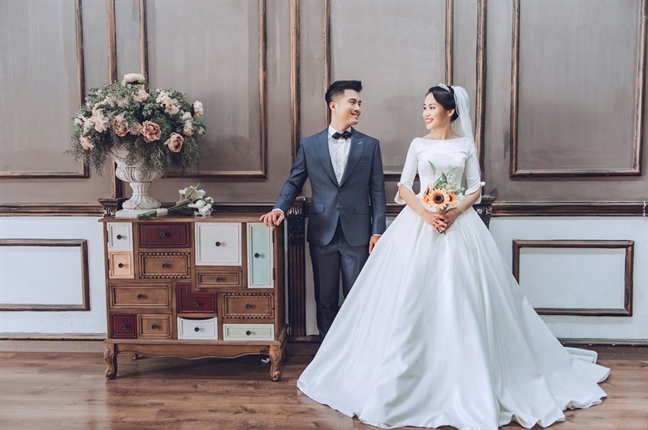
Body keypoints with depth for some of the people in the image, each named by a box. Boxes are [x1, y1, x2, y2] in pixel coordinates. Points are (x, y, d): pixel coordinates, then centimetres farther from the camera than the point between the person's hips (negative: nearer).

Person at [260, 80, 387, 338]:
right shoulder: (309, 145, 6)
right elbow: (294, 182, 11)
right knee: (325, 299, 11)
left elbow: (377, 191, 3)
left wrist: (377, 231, -4)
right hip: (322, 233, 1)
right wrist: (279, 208, -8)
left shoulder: (370, 145, 5)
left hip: (357, 234, -1)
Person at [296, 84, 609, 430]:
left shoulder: (465, 145, 6)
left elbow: (475, 189, 4)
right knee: (413, 300, -2)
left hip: (459, 224, 0)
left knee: (459, 301, -1)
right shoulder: (418, 144, 7)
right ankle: (409, 373, 11)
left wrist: (455, 212, -13)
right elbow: (403, 187, 3)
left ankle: (468, 383, 13)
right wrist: (425, 213, -13)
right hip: (419, 223, 1)